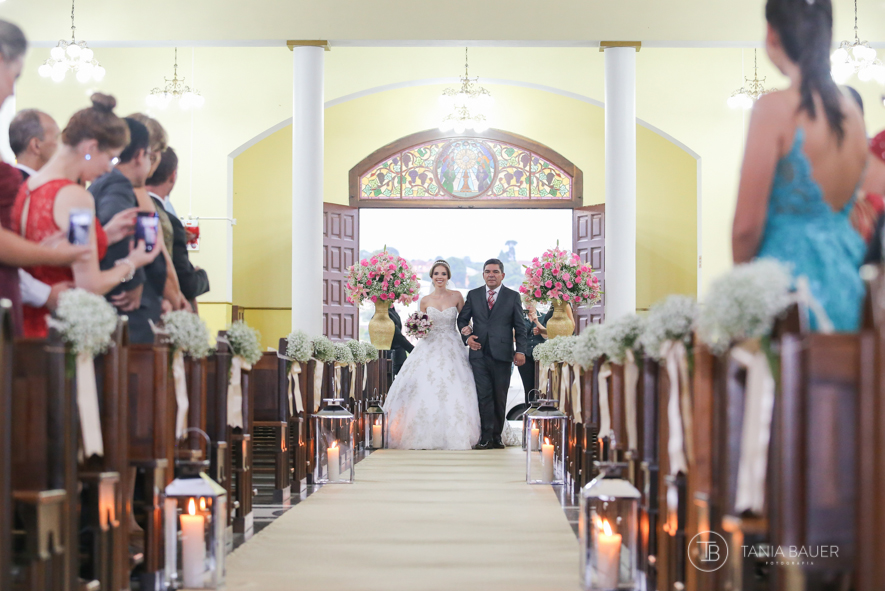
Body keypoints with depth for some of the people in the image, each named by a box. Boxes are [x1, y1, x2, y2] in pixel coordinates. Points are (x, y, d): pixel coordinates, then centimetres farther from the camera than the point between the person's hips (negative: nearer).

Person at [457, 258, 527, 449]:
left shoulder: (513, 296, 6)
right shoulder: (473, 295, 10)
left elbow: (519, 326, 5)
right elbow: (462, 319, 17)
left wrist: (520, 350, -4)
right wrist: (467, 336, -2)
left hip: (502, 355, -1)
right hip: (479, 353, 1)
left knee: (500, 397, 5)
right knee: (484, 396, -5)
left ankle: (497, 435, 13)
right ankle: (487, 436, -4)